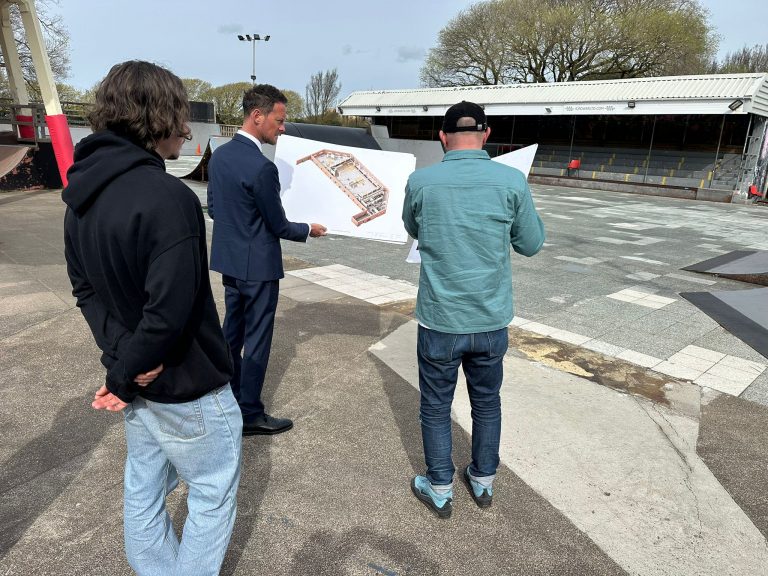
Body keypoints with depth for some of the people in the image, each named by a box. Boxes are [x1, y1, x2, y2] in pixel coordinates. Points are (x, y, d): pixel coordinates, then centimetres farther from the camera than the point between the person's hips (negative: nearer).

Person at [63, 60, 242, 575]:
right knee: (214, 493, 13)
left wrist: (120, 354, -6)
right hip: (186, 384, -8)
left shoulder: (82, 193, 1)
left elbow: (85, 288, 3)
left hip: (138, 378, 9)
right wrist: (123, 377, -13)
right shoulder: (169, 198, -26)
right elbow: (169, 310, -28)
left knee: (144, 486, 25)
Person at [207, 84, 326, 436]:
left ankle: (228, 401, 36)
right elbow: (279, 226, -15)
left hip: (228, 260, 9)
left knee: (232, 331, 20)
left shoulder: (219, 155, 3)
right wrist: (309, 231, 3)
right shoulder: (261, 167, -22)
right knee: (256, 338, 4)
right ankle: (250, 414, 16)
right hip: (257, 265, -9)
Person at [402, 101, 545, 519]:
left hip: (440, 321, -2)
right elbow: (530, 245, 4)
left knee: (436, 408, 16)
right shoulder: (512, 181, -9)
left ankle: (440, 491, 31)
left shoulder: (421, 181, -9)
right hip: (491, 320, 2)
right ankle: (483, 482, 40)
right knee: (487, 403, 22)